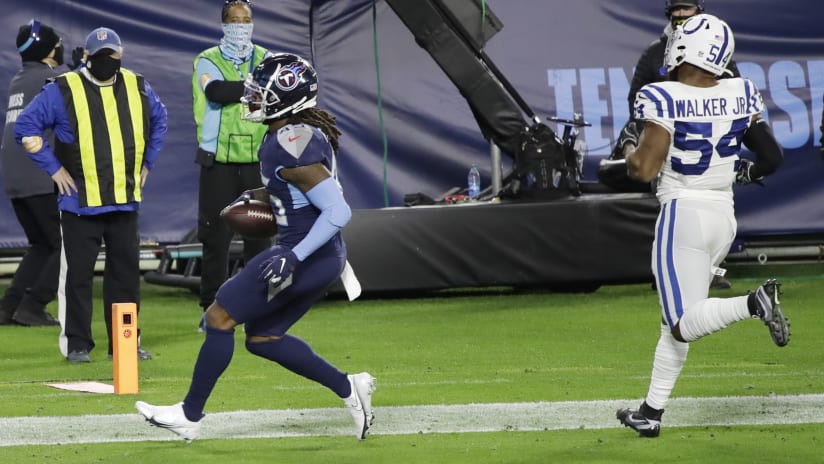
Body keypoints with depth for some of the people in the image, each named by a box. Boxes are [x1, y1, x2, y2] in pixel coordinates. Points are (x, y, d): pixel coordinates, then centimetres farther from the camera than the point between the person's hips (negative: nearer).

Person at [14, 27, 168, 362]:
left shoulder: (138, 88, 8)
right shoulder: (63, 91, -6)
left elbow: (159, 120, 26)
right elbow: (26, 126, -5)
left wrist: (147, 162, 17)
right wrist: (53, 168, -8)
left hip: (125, 202, 4)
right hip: (80, 202, -4)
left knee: (126, 272, 6)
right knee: (77, 274, -1)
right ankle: (76, 344, 5)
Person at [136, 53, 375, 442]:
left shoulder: (290, 146, -23)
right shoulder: (307, 130, 8)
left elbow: (338, 212, -26)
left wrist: (293, 257, -28)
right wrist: (268, 195, 16)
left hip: (305, 257, -10)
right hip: (323, 259, 10)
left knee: (220, 318, 1)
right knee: (261, 338, 19)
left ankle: (189, 415, 10)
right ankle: (348, 388, 16)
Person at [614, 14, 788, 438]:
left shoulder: (665, 101, -15)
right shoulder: (739, 96, 1)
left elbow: (644, 169, -16)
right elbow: (772, 158, 5)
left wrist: (631, 153, 5)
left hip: (683, 213, -7)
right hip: (724, 214, 7)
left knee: (685, 325, -6)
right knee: (675, 320, 17)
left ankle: (755, 302, -28)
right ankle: (652, 412, 20)